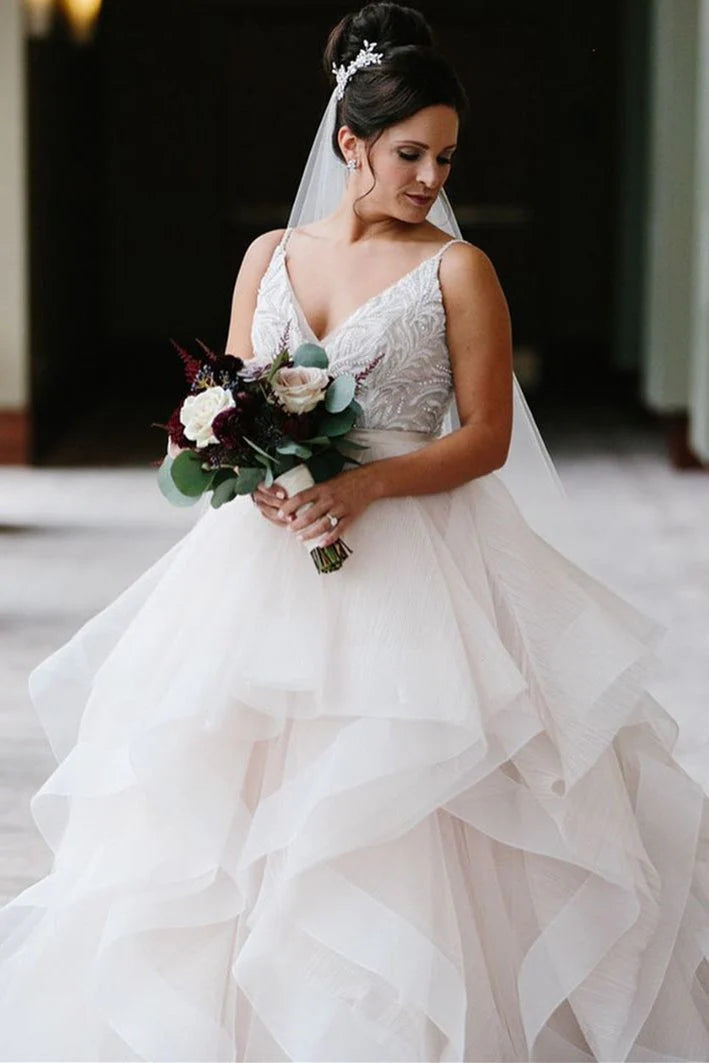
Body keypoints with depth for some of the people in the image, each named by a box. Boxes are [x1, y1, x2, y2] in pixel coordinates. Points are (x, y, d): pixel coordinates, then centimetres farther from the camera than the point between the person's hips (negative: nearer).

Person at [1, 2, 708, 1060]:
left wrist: (365, 485, -19)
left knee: (392, 828, -9)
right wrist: (259, 472, -9)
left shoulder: (458, 269, -1)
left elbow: (486, 437, -5)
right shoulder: (269, 256, 11)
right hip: (268, 555, 4)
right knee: (232, 801, 4)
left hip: (410, 560, -4)